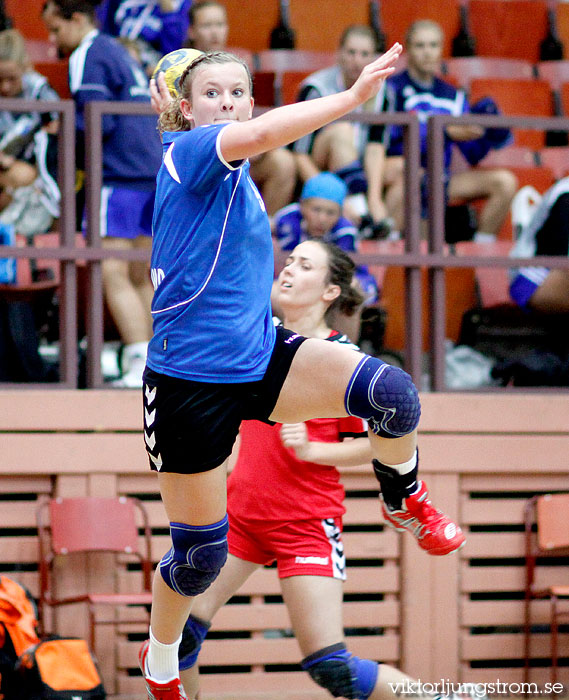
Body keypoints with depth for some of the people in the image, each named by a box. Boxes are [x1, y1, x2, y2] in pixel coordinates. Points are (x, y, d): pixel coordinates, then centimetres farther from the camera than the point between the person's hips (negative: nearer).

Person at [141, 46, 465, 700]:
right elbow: (260, 133, -37)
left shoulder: (227, 169, 11)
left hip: (259, 357, 7)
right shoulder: (189, 150, -15)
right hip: (191, 381, -7)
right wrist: (353, 96, -41)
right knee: (200, 552, 6)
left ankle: (405, 503, 10)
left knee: (389, 390, -20)